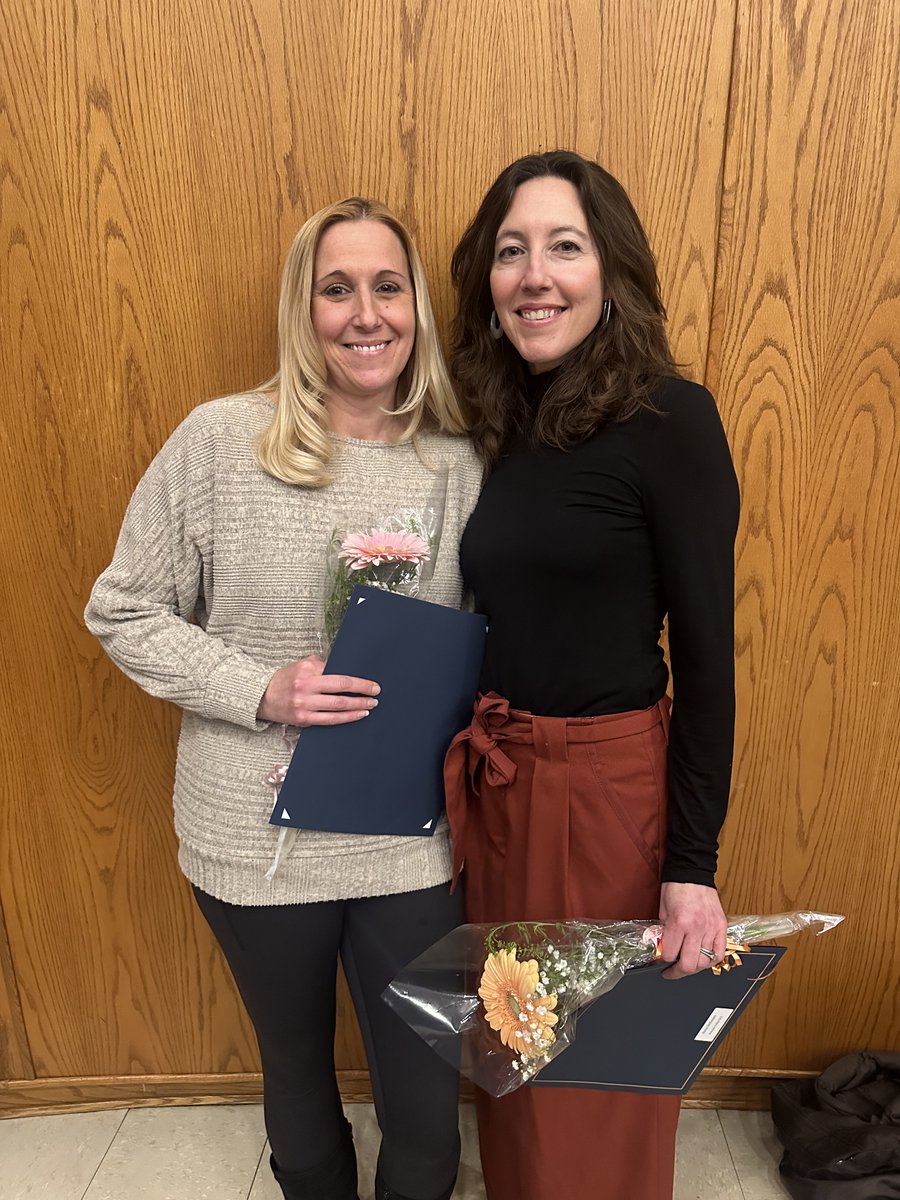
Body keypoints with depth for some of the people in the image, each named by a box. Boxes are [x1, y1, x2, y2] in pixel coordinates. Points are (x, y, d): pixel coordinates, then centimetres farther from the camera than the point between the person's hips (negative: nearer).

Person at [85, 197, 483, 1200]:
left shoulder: (459, 461, -3)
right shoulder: (218, 440, -11)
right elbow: (123, 611, -5)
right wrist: (261, 691, -18)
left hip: (411, 845, 1)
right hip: (256, 842, 0)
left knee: (426, 1116, 14)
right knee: (295, 1070, 26)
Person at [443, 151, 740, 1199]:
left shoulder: (669, 419, -14)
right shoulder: (506, 424, 5)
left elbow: (706, 653, -14)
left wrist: (692, 865, -13)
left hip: (608, 790, -6)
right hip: (496, 786, 6)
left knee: (599, 1093, 17)